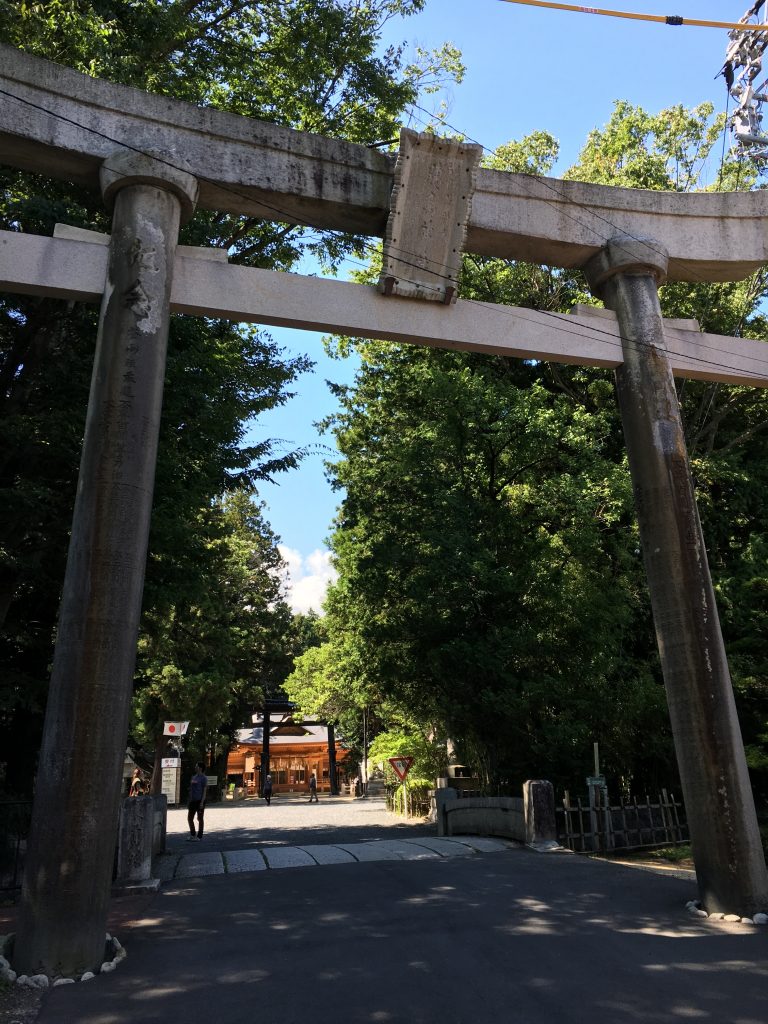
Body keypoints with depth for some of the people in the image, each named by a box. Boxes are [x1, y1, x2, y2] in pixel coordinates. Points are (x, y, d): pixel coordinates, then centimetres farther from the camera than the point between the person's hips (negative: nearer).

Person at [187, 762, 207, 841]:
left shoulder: (203, 778, -8)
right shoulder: (193, 777, 14)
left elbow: (204, 790, -11)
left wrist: (202, 802, -17)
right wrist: (189, 801, 16)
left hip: (199, 801, -8)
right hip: (193, 801, 8)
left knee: (200, 818, 0)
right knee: (190, 818, 10)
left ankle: (199, 837, 8)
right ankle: (192, 835, 23)